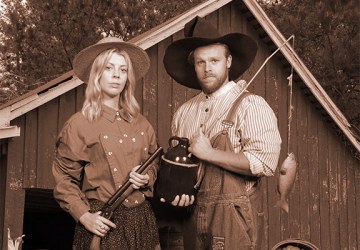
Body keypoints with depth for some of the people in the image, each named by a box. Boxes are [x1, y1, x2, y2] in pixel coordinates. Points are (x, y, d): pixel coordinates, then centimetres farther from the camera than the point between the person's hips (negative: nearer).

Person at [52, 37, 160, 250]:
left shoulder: (141, 124, 7)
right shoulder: (79, 125, -6)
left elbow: (154, 163, 19)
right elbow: (64, 179, -3)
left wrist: (147, 178, -2)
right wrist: (83, 215, -13)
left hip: (141, 218, 5)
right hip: (103, 222, -4)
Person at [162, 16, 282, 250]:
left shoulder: (251, 106, -9)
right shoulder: (184, 112, 8)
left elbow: (265, 162, -21)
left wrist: (209, 153, -18)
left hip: (234, 220, -5)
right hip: (193, 217, 5)